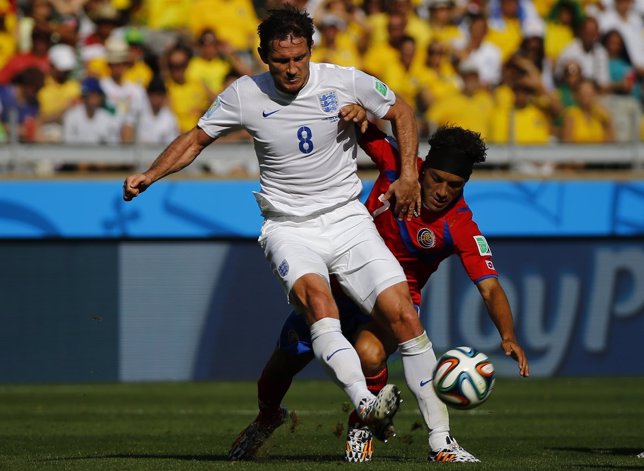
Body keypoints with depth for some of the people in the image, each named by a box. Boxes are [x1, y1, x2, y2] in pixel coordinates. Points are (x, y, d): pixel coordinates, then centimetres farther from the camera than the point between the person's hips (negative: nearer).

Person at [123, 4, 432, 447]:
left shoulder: (344, 81, -5)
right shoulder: (244, 95, -4)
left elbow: (401, 113, 11)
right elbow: (196, 138, 11)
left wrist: (409, 176, 2)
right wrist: (149, 176, -2)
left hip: (347, 219, 1)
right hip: (288, 227, -1)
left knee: (403, 314, -14)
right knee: (314, 294, -34)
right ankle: (366, 406, -48)